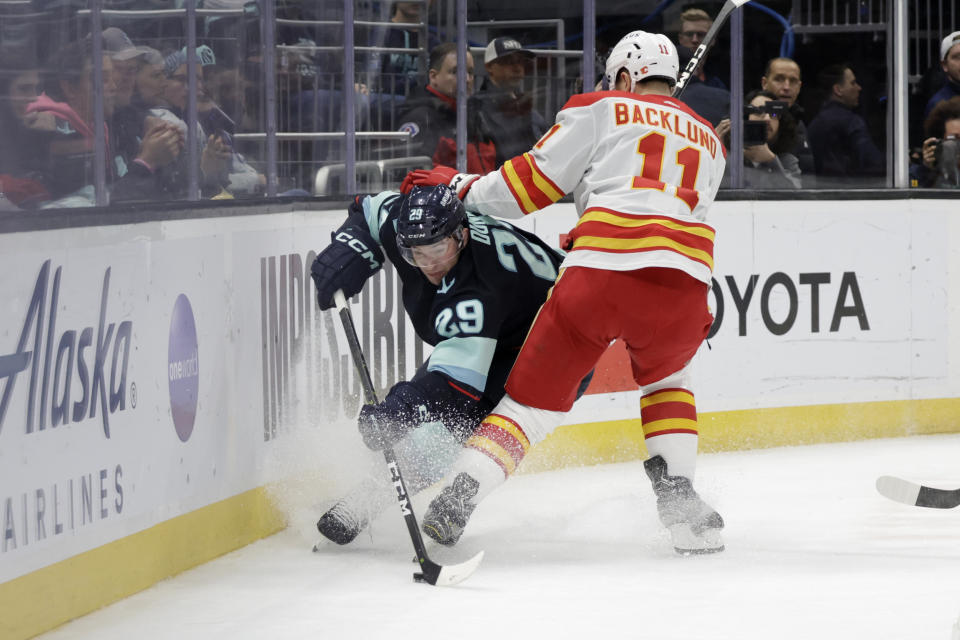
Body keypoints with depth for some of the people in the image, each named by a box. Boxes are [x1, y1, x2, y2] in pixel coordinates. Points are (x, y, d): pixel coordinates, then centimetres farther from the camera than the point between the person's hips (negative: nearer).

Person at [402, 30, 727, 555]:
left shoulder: (600, 110, 17)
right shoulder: (709, 142, 31)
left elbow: (533, 182, 12)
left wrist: (460, 188, 27)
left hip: (601, 274, -3)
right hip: (684, 284, 3)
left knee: (536, 393, 8)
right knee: (665, 376, 32)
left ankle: (457, 497, -4)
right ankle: (677, 492, 17)